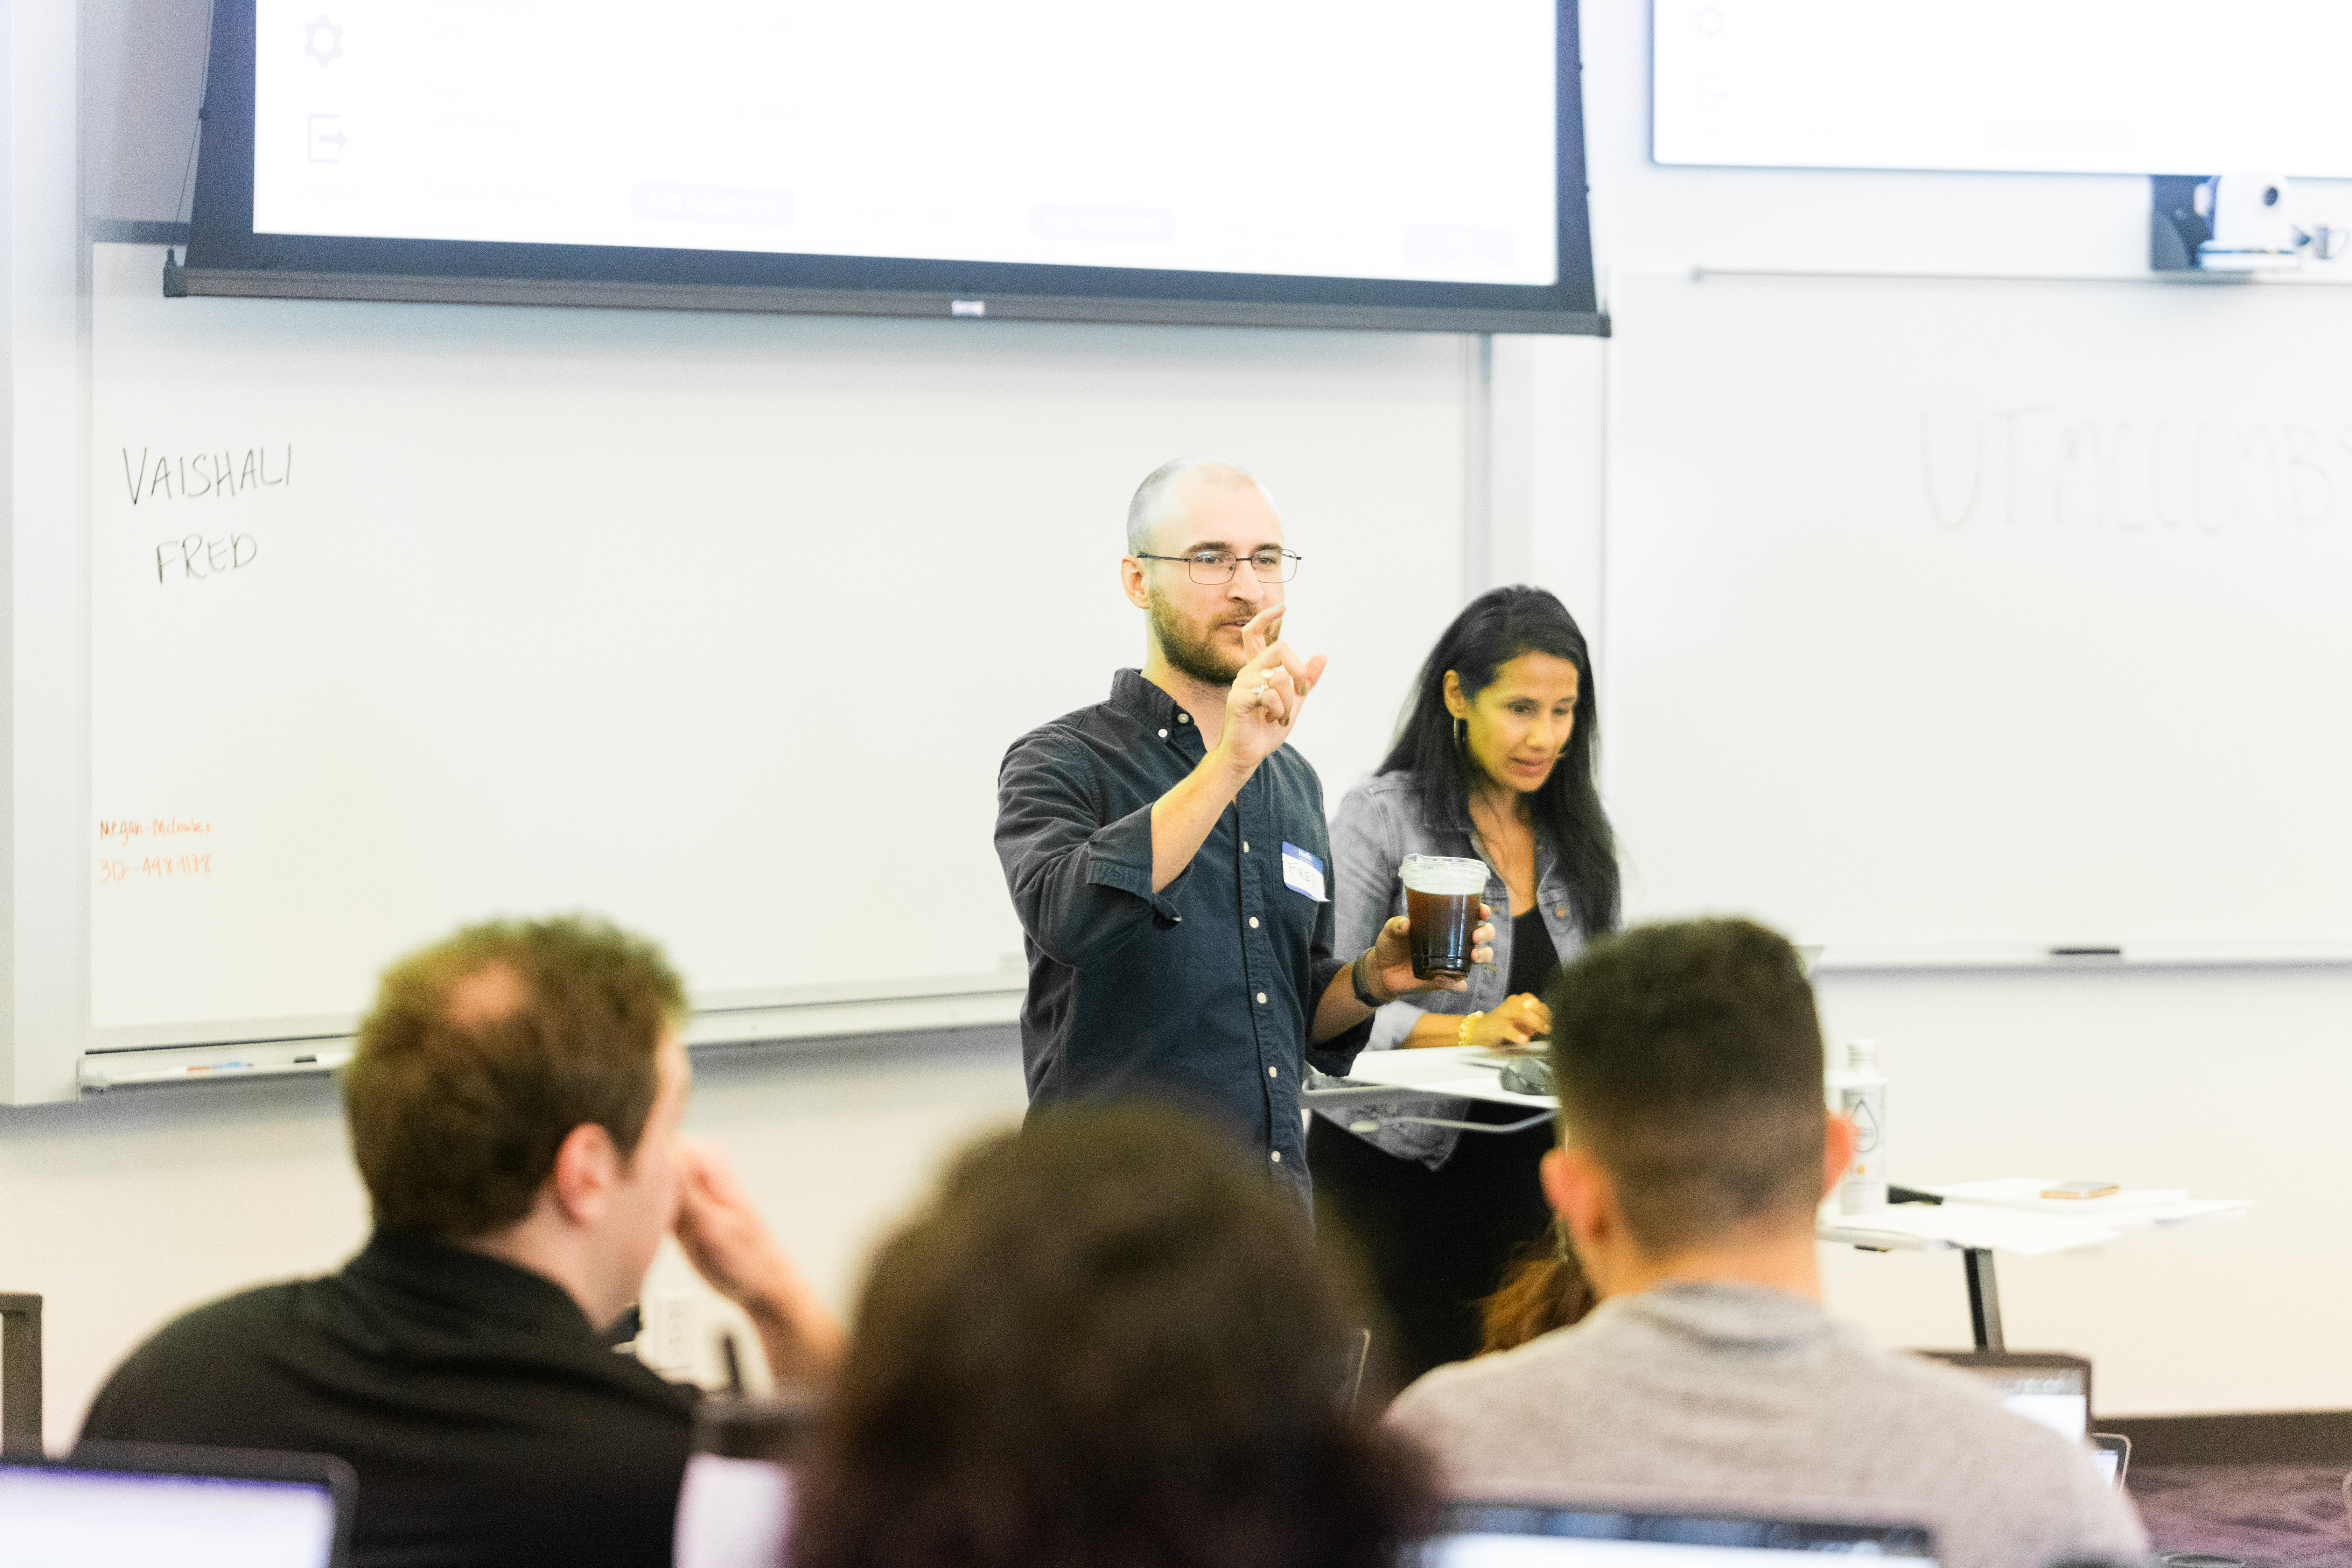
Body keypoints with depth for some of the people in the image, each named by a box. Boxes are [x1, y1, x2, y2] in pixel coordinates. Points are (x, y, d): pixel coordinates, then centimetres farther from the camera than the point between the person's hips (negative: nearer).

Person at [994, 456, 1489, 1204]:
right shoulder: (1062, 763, -4)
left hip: (1277, 1199, 6)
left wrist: (1373, 977, 3)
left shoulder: (1293, 782, 16)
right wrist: (1230, 764, -30)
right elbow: (1068, 917, -26)